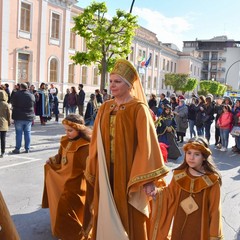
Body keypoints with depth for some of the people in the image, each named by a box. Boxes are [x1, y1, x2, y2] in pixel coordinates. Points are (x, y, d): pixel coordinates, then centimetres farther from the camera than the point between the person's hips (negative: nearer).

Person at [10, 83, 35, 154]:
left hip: (19, 117, -2)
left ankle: (17, 149, 5)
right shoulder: (32, 96, 1)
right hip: (29, 117, 2)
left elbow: (13, 105, 1)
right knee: (27, 133, 8)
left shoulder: (16, 95, -7)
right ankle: (27, 148, 10)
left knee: (19, 133, 3)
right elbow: (33, 106, 8)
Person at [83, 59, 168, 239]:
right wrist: (92, 172, 14)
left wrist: (148, 179, -19)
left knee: (130, 219, 5)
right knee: (106, 216, 13)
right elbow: (97, 142, 12)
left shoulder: (139, 109, -9)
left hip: (128, 172, -5)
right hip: (106, 172, 5)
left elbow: (147, 143, -14)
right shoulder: (105, 108, 7)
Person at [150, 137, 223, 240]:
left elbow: (215, 209, -9)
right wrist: (156, 192, -13)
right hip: (180, 226, 3)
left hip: (200, 228, -3)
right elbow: (169, 194, 5)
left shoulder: (212, 180, -13)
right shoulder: (179, 175, -2)